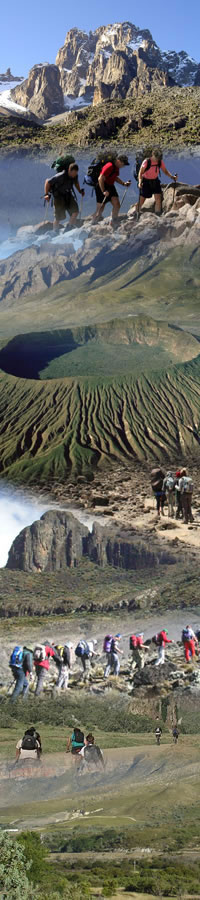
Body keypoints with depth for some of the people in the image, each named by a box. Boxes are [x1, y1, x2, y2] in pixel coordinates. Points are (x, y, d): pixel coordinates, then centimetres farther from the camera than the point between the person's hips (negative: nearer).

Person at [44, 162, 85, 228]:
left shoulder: (75, 176, -9)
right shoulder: (60, 176, -28)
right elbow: (47, 182, -19)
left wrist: (79, 190, 10)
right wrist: (46, 194, -22)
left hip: (68, 195, 6)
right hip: (58, 196, -5)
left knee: (75, 212, -10)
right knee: (59, 217, -3)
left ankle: (70, 229, 4)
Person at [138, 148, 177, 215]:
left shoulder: (160, 162, -8)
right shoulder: (146, 162, -20)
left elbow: (165, 171, 0)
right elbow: (140, 173, -17)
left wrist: (172, 177, -17)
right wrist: (140, 182, -32)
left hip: (155, 181, 4)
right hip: (146, 182, -4)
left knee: (158, 199, -6)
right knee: (141, 201, -3)